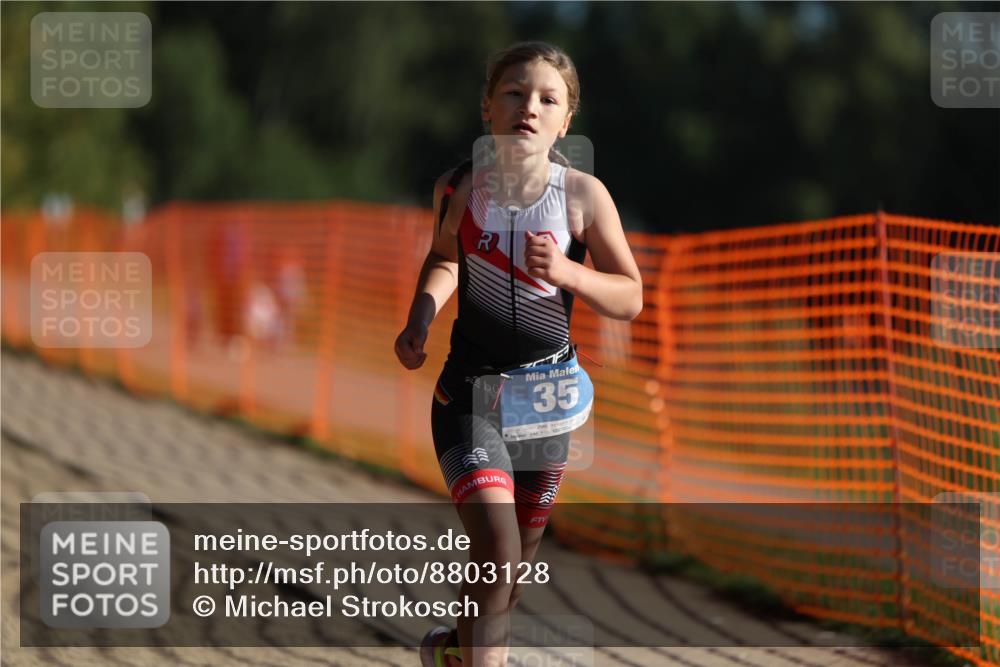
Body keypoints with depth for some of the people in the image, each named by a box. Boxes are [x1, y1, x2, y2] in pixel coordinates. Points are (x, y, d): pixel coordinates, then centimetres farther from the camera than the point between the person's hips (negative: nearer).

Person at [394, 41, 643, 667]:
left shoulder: (584, 194, -9)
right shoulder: (460, 187, -6)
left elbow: (630, 298, -3)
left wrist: (566, 272, -21)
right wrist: (420, 320, -1)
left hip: (546, 391, 2)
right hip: (472, 387, -2)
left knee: (522, 553, 16)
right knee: (498, 550, -21)